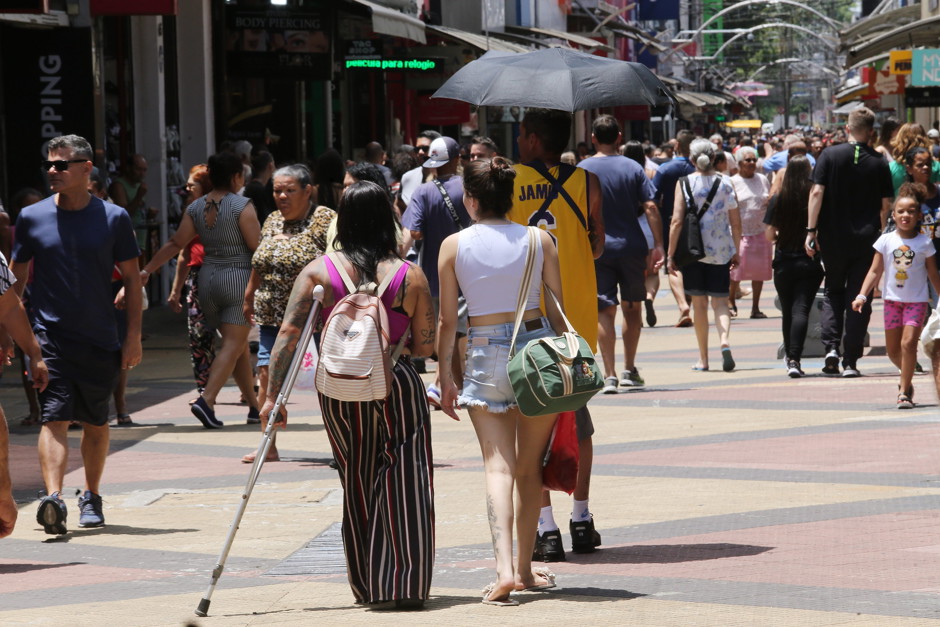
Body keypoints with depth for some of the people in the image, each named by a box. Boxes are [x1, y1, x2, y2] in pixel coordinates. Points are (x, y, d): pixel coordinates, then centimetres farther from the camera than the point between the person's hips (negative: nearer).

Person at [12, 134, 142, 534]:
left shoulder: (113, 218, 0)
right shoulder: (31, 218, 2)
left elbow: (132, 280, 4)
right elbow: (16, 279, 9)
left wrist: (133, 336, -1)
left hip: (100, 340, 1)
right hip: (50, 339, -1)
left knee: (95, 423, 13)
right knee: (54, 418, -16)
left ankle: (91, 497, 29)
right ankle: (53, 499, -28)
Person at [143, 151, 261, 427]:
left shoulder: (195, 208, 5)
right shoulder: (242, 206, -11)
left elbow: (175, 244, 5)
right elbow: (257, 247, -11)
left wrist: (146, 270, 13)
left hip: (208, 279, 6)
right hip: (239, 278, -6)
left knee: (238, 344, 15)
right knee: (233, 345, -9)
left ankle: (254, 405, 18)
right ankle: (206, 400, -25)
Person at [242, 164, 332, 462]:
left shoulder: (325, 220, -9)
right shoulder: (272, 221, 13)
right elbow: (259, 266, 22)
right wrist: (249, 298, 25)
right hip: (273, 315, 6)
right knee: (267, 375, 1)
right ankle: (268, 446, 8)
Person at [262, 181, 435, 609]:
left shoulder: (319, 272, -3)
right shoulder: (411, 276, -5)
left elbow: (288, 335, -8)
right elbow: (426, 345, -1)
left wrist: (272, 396, -7)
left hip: (341, 392, 2)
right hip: (398, 385, -2)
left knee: (356, 485, 15)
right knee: (404, 485, 3)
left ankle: (366, 585, 22)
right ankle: (406, 585, -4)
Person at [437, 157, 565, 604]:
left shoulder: (454, 245, -3)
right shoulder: (540, 240, 0)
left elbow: (447, 319, -1)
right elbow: (561, 305, 2)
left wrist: (445, 374, 8)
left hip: (486, 356, -2)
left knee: (498, 466, -5)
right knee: (531, 467, 13)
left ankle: (505, 569, -21)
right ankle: (525, 568, 21)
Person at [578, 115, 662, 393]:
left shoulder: (583, 170, -1)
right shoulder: (632, 167, 1)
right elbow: (650, 208, -4)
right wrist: (658, 245, -1)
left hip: (598, 248, -1)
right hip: (632, 247, 1)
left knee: (604, 310, 0)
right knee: (632, 307, 16)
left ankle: (610, 375, -7)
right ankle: (629, 370, 20)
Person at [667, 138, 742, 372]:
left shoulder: (684, 183, -4)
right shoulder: (725, 183, 1)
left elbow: (677, 221, -8)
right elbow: (736, 222, 3)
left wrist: (670, 254, -2)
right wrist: (736, 252, 14)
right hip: (721, 250, 1)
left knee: (699, 302, 7)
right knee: (720, 301, 7)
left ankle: (703, 359, 8)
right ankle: (724, 341, -20)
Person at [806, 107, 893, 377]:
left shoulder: (830, 155, -4)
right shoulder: (879, 162, -1)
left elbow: (817, 192, -10)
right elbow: (886, 205, 0)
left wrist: (811, 230, -7)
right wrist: (883, 236, 13)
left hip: (833, 238, 0)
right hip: (866, 239, 0)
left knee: (833, 291, 17)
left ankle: (831, 346, -2)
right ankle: (850, 362, 3)